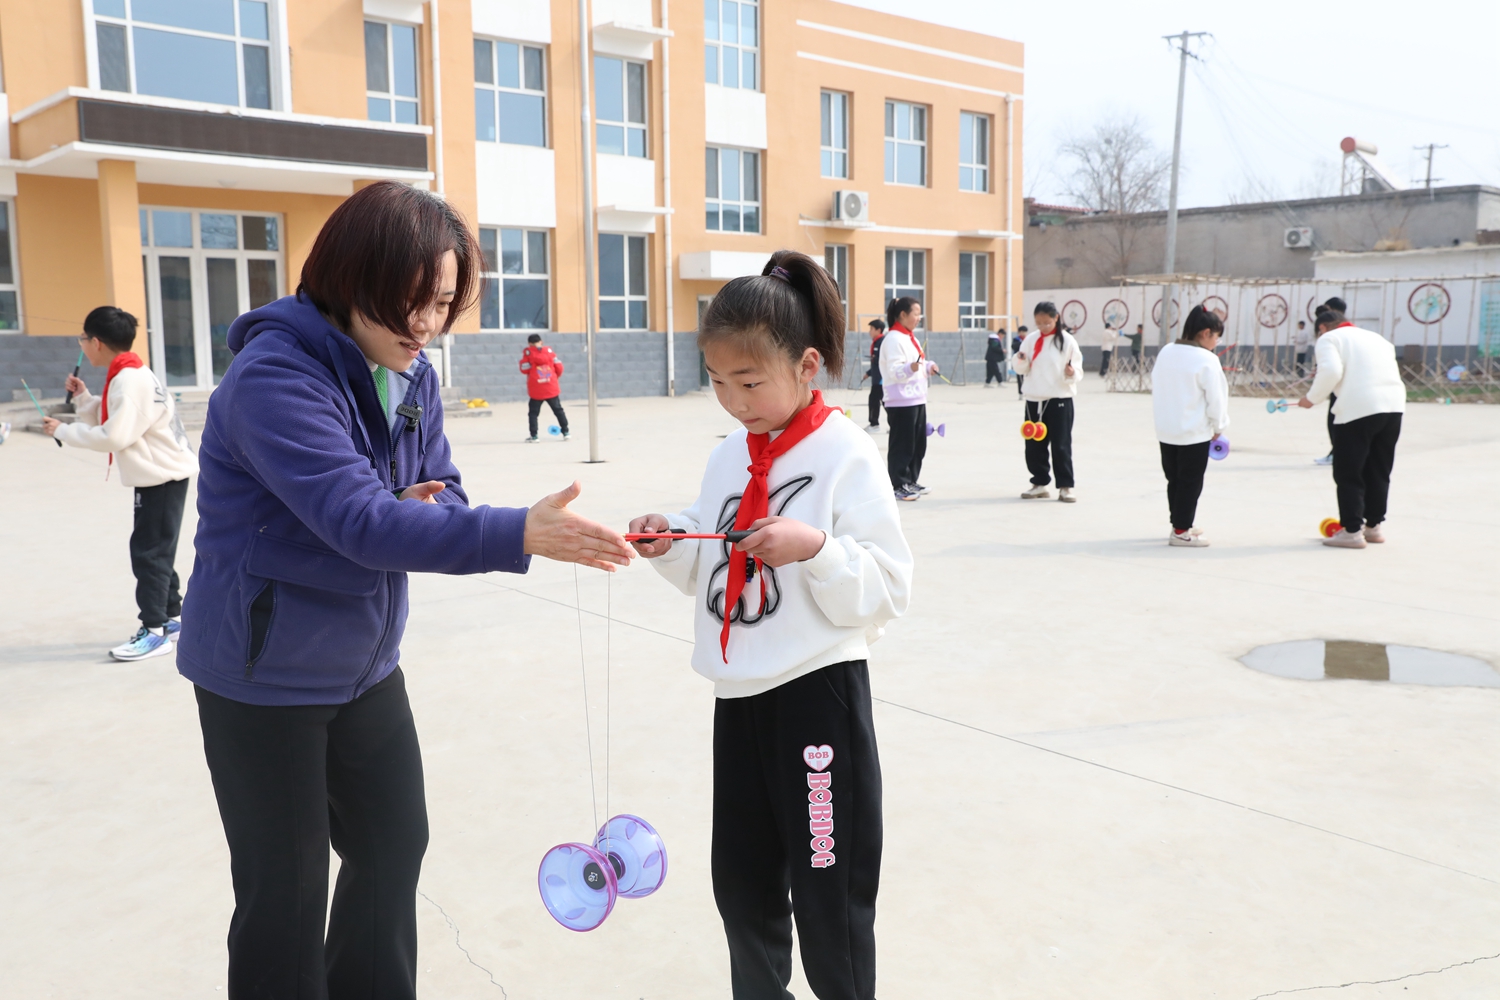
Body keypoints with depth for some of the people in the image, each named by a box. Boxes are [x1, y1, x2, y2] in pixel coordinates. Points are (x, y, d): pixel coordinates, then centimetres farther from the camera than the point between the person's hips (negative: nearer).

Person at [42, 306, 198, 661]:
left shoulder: (129, 380, -19)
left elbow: (114, 436, -25)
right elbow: (114, 421, 18)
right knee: (156, 551, 16)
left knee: (148, 553, -6)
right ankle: (172, 617, 24)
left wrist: (63, 430, -15)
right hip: (160, 475, 10)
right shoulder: (130, 376, 13)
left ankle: (155, 631, -3)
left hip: (162, 477, -10)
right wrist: (83, 398, 9)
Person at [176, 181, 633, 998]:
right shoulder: (274, 376, -25)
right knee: (285, 889, 3)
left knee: (394, 847, 17)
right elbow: (356, 517, -35)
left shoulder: (412, 376, -1)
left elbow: (442, 499, 3)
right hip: (264, 677, -7)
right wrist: (520, 535, -43)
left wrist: (412, 516, -22)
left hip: (366, 667, 7)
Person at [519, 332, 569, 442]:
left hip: (535, 390, -2)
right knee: (558, 410, 13)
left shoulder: (527, 352, -3)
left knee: (533, 412, 6)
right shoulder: (549, 350, 5)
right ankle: (565, 432, 12)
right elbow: (559, 367, 5)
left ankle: (534, 436, 0)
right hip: (551, 388, 2)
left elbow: (524, 369, -5)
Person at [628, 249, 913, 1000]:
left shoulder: (846, 456, -12)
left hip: (818, 692, -6)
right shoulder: (727, 459, 7)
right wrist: (672, 547, -3)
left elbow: (888, 588, -13)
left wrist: (815, 548, -28)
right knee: (740, 879, 19)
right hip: (738, 694, 7)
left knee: (829, 894, 5)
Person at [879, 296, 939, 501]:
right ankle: (898, 486, 2)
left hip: (917, 399, 10)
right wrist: (911, 367, -38)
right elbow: (894, 371, -21)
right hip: (901, 401, -10)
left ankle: (911, 481, 23)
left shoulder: (910, 337, 16)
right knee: (902, 445, -4)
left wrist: (928, 366, 12)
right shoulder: (893, 339, -13)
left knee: (918, 444, 13)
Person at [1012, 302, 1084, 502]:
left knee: (1061, 445, -1)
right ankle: (1040, 484, 21)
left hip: (1060, 399, -4)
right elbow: (1021, 370, 11)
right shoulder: (1031, 340, 6)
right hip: (1034, 400, 4)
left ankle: (1065, 487, 8)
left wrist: (1072, 374, -25)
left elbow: (1078, 373, -3)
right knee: (1034, 445, 7)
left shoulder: (1067, 341, -5)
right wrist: (1020, 361, -10)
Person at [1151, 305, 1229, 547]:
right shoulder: (1207, 359, -16)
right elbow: (1215, 398, -13)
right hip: (1195, 432, -7)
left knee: (1174, 479, 15)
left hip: (1166, 430, 7)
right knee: (1191, 482, 3)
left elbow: (1156, 387, 10)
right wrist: (1218, 427, 1)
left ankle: (1180, 524, 26)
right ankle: (1180, 531, 7)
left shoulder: (1165, 352, 3)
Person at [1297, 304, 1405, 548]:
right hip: (1394, 405, 7)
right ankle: (1374, 525, 26)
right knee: (1379, 472, 18)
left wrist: (1312, 398, -1)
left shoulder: (1329, 338, 6)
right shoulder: (1375, 337, 27)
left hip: (1357, 408, -7)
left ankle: (1352, 531, 3)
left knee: (1348, 474, 2)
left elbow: (1331, 371, -13)